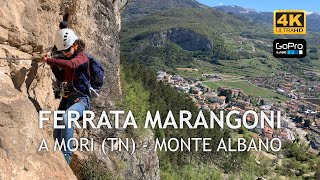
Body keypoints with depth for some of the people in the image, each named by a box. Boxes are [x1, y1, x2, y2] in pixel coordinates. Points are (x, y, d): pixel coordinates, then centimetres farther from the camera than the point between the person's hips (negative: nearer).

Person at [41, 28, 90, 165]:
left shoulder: (82, 57, -6)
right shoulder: (68, 58, 18)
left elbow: (71, 65, -30)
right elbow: (61, 78, 21)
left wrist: (49, 60, -22)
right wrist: (53, 65, 7)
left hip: (81, 98, -8)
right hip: (67, 97, 8)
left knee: (66, 118, -36)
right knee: (57, 135, 2)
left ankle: (66, 156, -30)